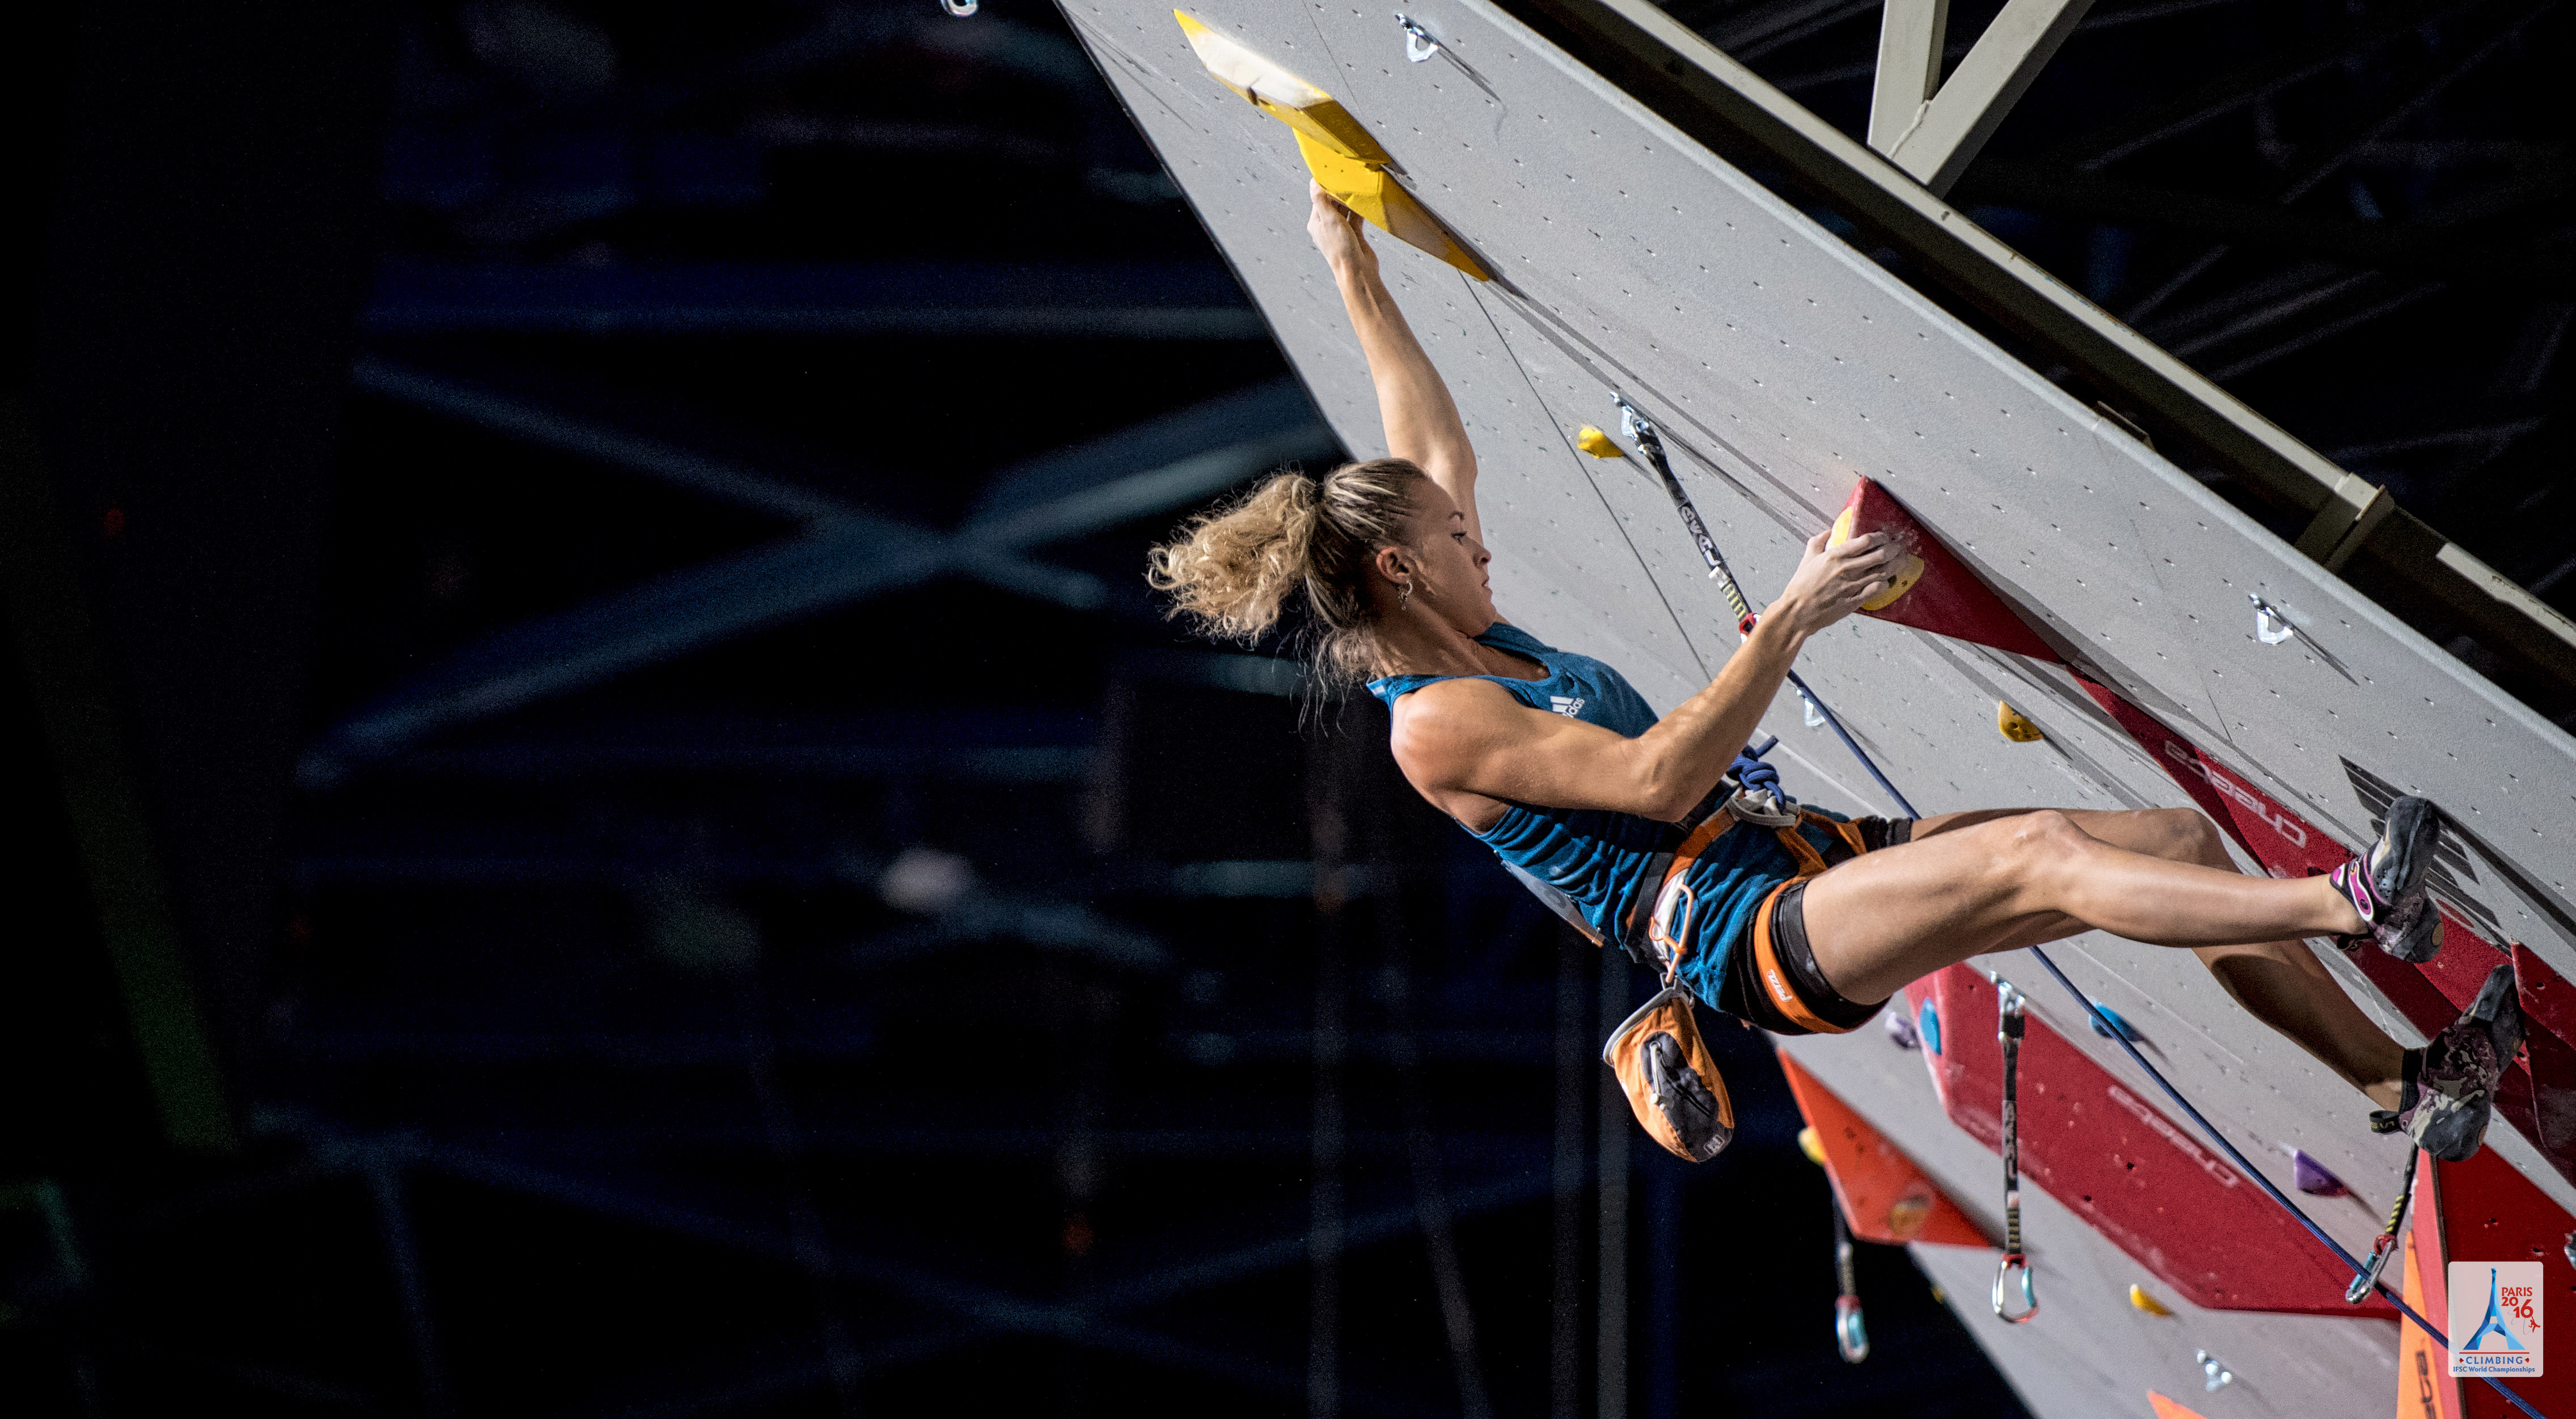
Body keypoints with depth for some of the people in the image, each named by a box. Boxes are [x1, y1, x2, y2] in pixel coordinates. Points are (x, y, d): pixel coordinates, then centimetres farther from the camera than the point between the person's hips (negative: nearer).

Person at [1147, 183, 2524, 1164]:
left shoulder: (1460, 643, 16)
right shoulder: (1435, 727, -11)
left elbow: (1434, 446, 29)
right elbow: (1654, 780, -21)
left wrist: (1357, 278, 31)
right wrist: (1784, 624, -22)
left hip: (1813, 856, 10)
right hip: (1751, 933, -10)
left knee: (2179, 836, -3)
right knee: (2043, 855, -33)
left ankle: (2398, 1083, -3)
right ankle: (2354, 905, -42)